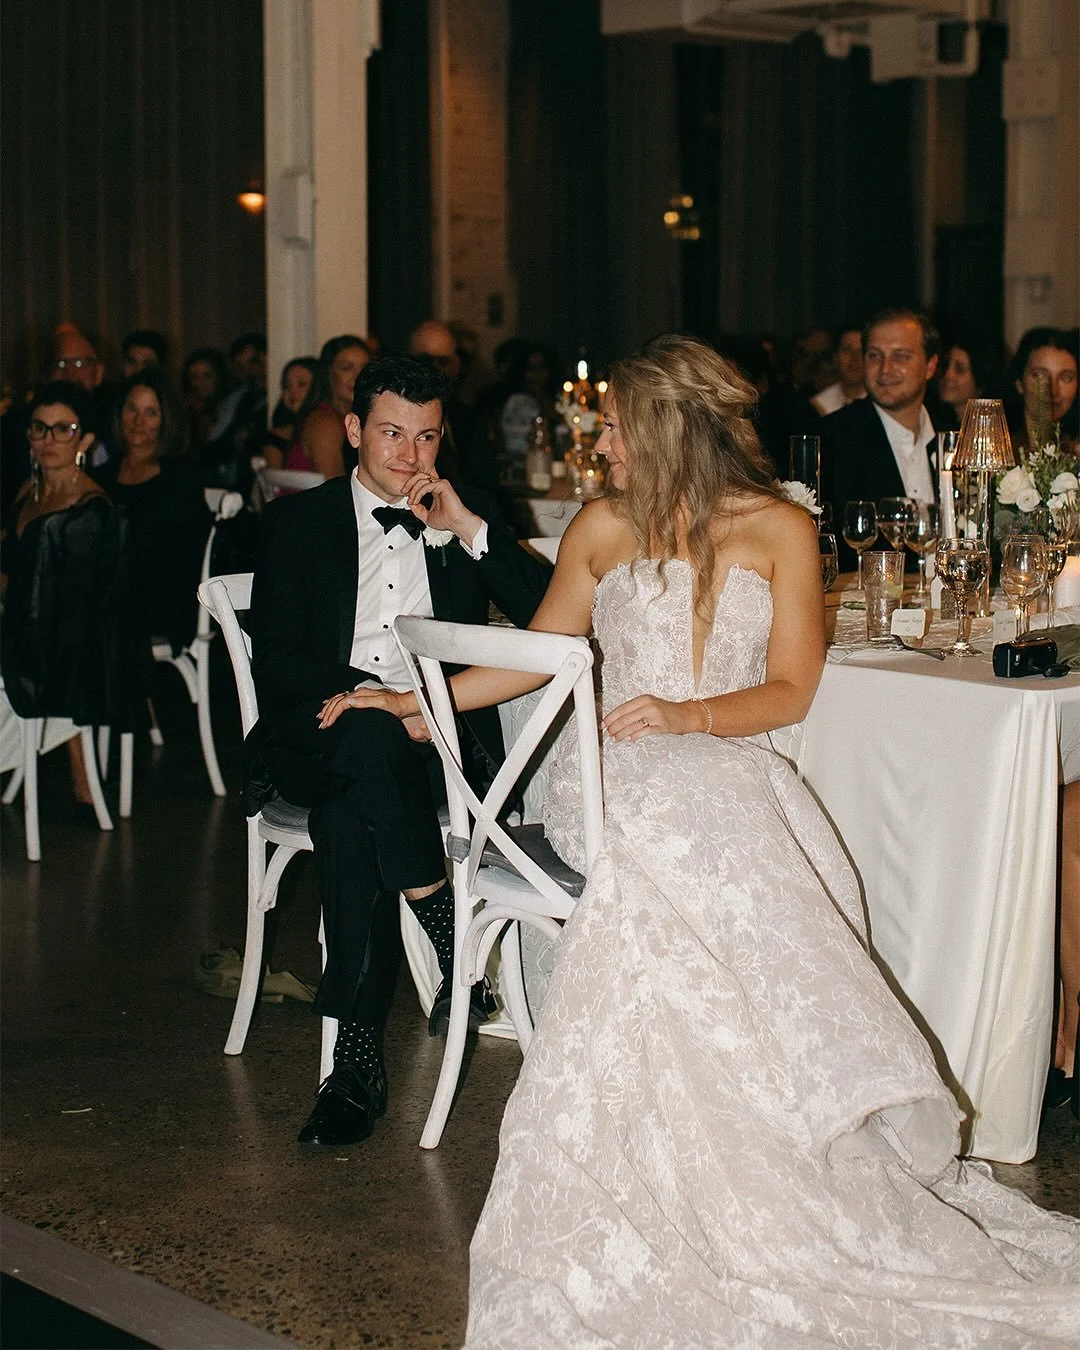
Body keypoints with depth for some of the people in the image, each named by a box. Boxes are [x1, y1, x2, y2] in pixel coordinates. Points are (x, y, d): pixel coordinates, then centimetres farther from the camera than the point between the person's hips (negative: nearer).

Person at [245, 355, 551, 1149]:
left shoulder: (470, 514, 15)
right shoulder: (298, 522, 12)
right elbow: (275, 659, 1)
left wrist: (467, 529, -7)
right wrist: (363, 697, -16)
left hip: (434, 737, 0)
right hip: (319, 738, 0)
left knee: (351, 811, -35)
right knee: (367, 740, -38)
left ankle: (358, 1060, -32)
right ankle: (455, 949, -29)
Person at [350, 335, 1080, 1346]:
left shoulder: (779, 530, 8)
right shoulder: (602, 529, 15)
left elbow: (790, 692, 4)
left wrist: (685, 713, -12)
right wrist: (414, 700, 20)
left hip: (729, 770, 0)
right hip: (618, 775, 1)